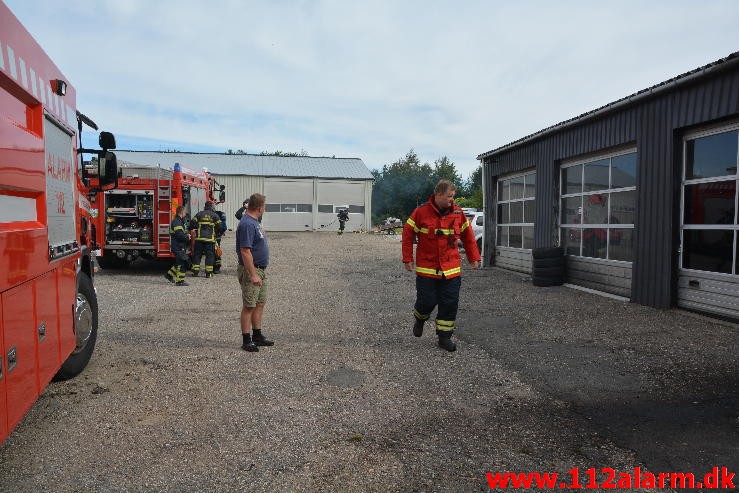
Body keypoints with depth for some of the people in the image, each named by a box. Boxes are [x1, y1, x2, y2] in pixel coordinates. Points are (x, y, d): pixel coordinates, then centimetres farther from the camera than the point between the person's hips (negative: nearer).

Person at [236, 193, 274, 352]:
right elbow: (245, 251, -25)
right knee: (249, 306, -2)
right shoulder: (247, 224, -20)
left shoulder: (254, 222, 12)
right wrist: (253, 274, -26)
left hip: (260, 270, 10)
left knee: (260, 303, 15)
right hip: (251, 270, -10)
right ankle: (246, 340, 6)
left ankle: (257, 336, 25)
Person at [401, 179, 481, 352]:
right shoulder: (421, 212, -7)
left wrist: (474, 258, 11)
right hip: (426, 268, -3)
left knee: (450, 303, 2)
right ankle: (419, 319, 34)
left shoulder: (457, 213, 3)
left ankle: (444, 336, 16)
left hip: (451, 269, 3)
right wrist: (408, 259, -1)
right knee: (427, 301, 0)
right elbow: (407, 234, 0)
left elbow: (468, 236, 13)